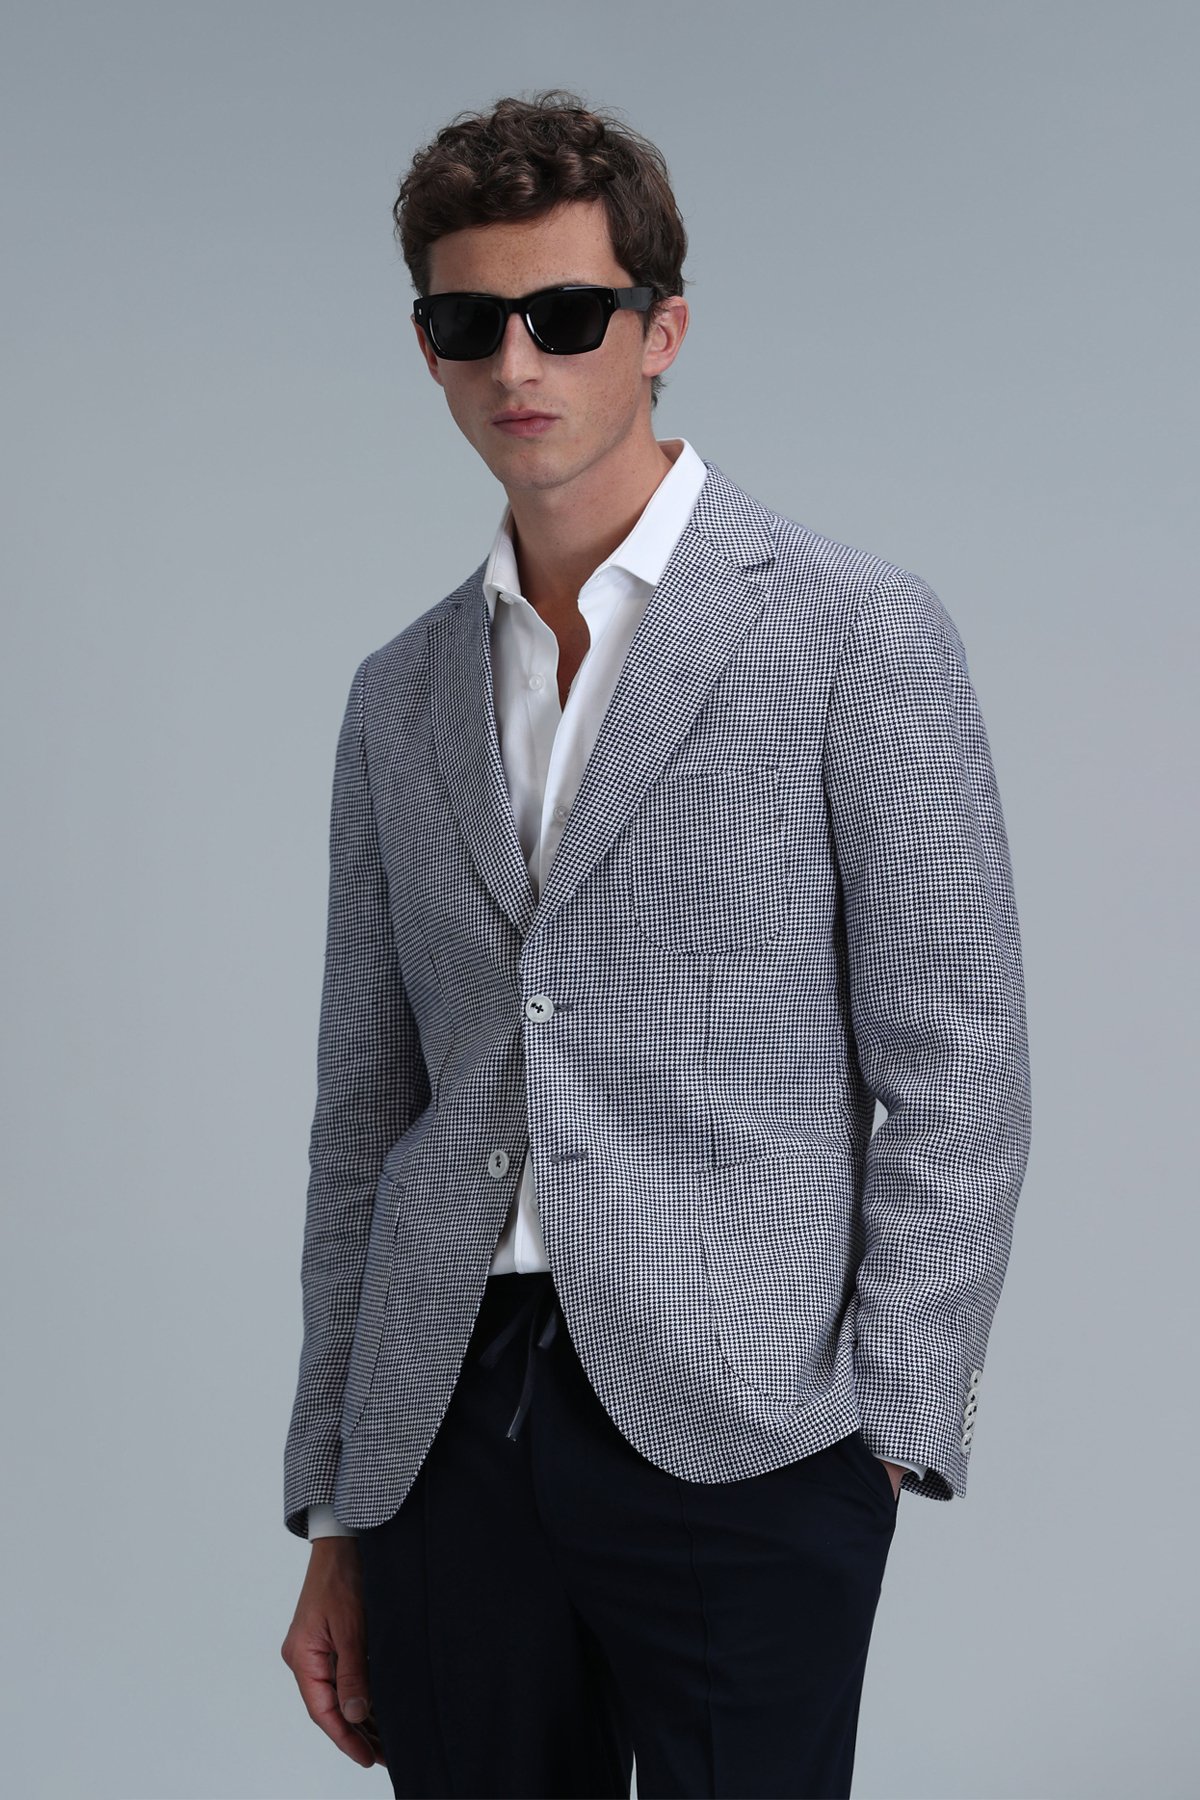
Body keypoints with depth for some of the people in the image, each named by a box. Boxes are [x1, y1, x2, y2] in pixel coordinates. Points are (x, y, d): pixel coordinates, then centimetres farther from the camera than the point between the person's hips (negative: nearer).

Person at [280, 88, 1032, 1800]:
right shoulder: (399, 699, 14)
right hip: (442, 1434, 4)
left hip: (736, 1434, -4)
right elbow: (362, 1110, 16)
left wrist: (885, 1437, -9)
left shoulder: (856, 632, 0)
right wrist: (333, 1516, 14)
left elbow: (954, 1069, -3)